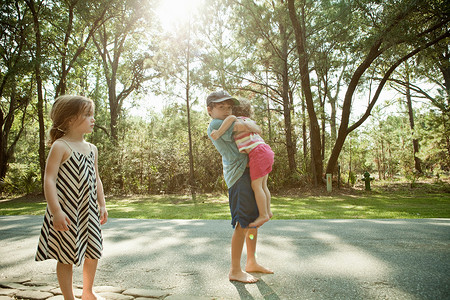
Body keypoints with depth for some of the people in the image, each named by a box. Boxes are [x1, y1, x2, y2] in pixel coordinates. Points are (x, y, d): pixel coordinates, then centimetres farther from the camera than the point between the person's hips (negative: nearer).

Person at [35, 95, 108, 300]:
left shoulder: (92, 149, 10)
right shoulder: (60, 146, -12)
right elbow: (49, 179, -17)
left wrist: (102, 205, 13)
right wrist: (56, 211, -24)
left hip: (88, 211, 7)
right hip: (67, 212, -7)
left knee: (93, 252, 14)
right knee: (67, 256, 5)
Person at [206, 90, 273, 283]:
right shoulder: (215, 124, -8)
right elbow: (246, 127, -16)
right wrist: (255, 128, 5)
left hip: (248, 174, 10)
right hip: (238, 175, -10)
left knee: (254, 220, 13)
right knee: (243, 224, -10)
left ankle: (251, 262, 24)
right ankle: (235, 270, 0)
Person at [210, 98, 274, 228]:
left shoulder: (238, 120, -3)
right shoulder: (250, 121, 22)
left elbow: (231, 118, -25)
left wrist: (218, 133, -24)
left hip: (258, 153, -9)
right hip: (266, 150, 9)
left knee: (256, 186, -2)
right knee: (263, 185, 16)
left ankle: (263, 215, 3)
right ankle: (268, 211, 22)